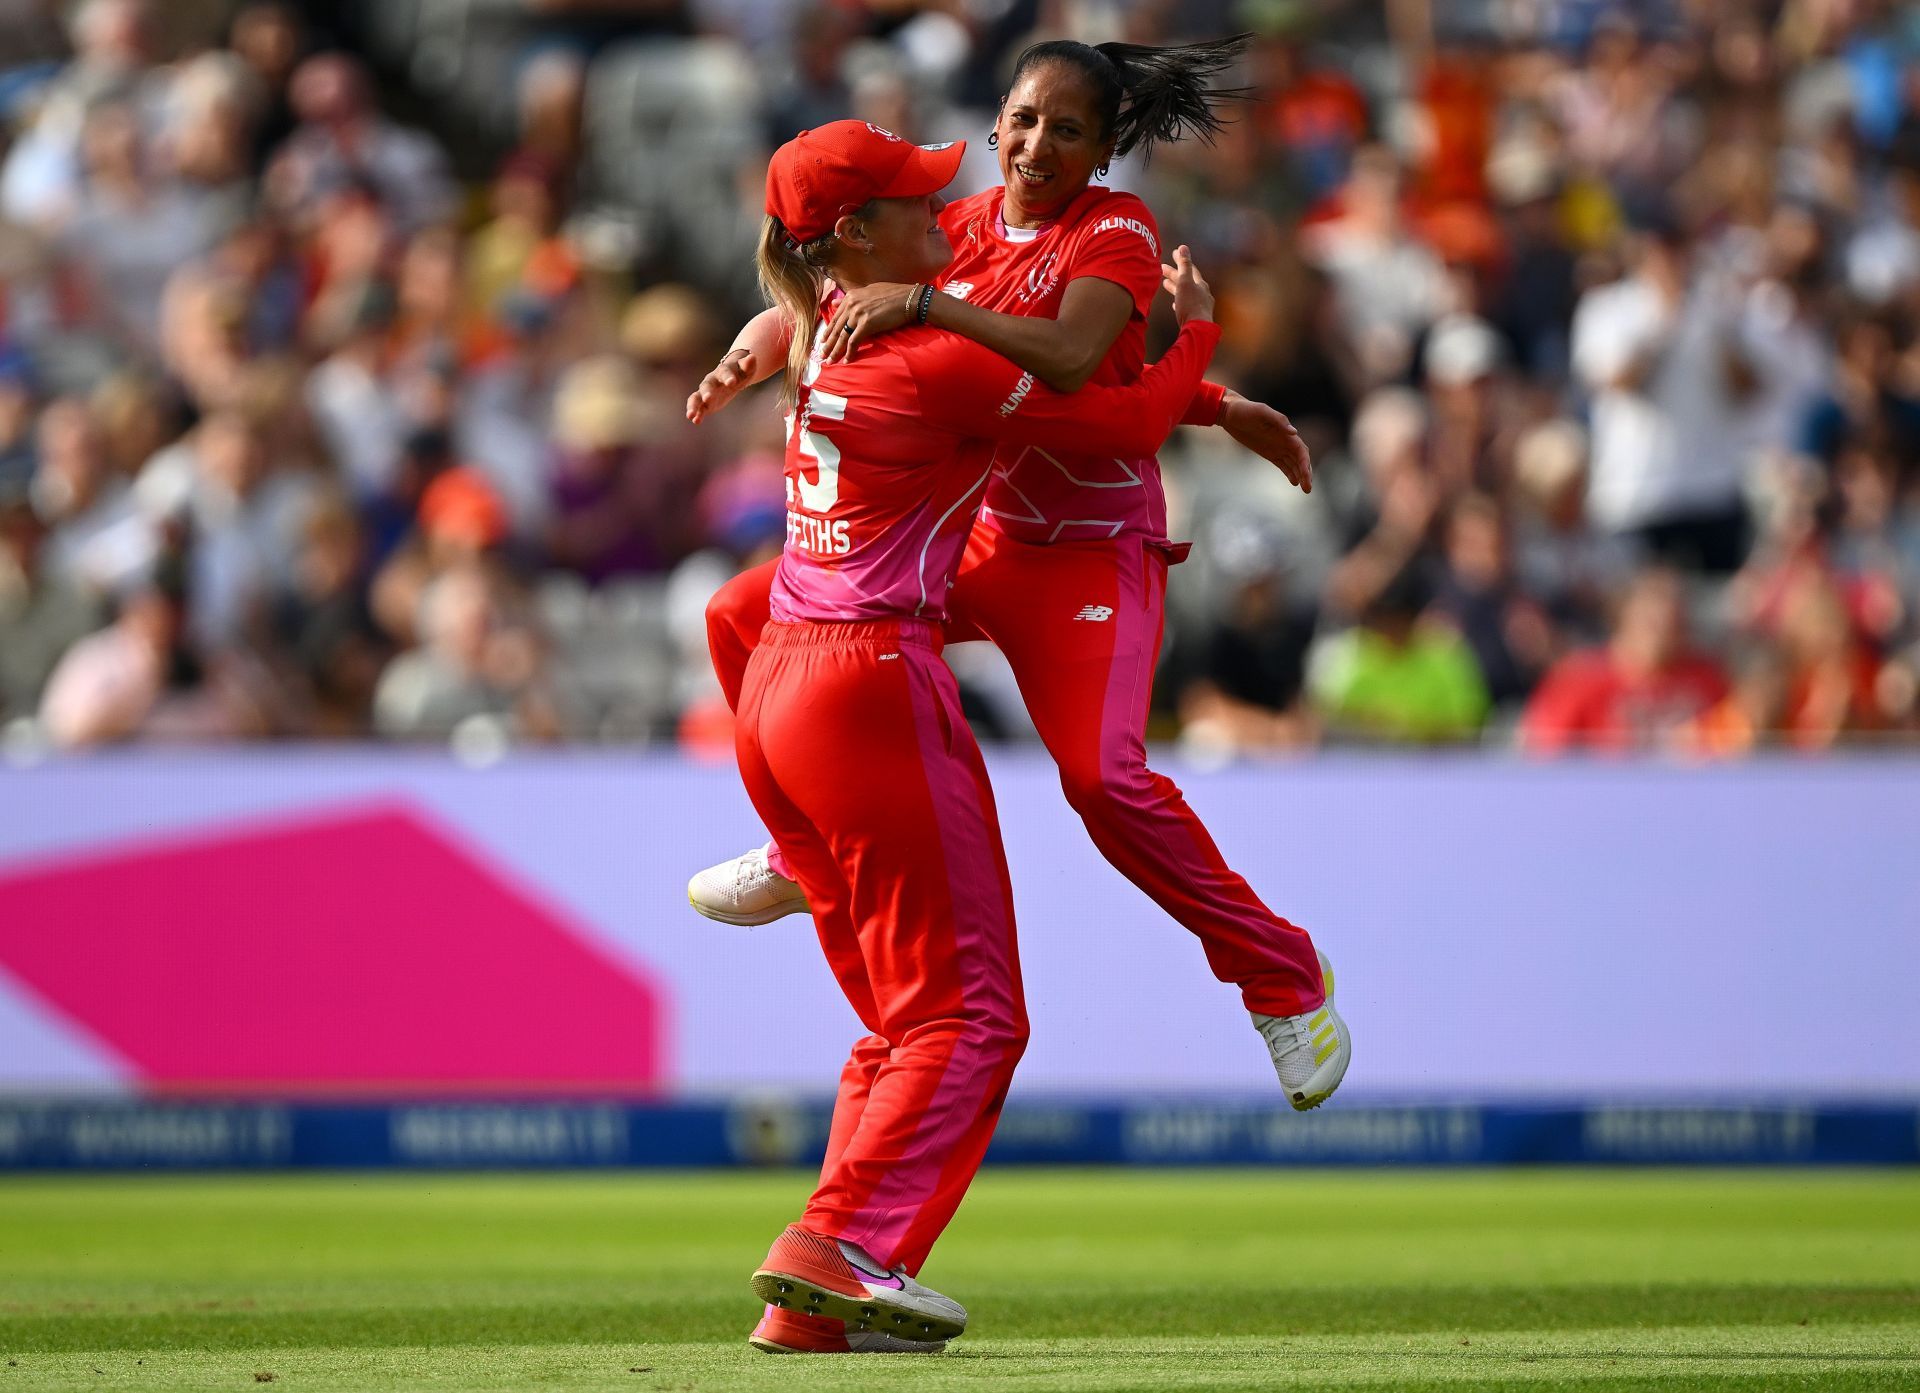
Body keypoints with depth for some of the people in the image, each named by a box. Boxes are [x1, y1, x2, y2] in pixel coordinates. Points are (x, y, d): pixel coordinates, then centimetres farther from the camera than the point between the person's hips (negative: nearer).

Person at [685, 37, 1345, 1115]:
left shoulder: (1118, 229, -12)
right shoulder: (958, 230, 5)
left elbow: (1068, 358, -31)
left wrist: (921, 303, -36)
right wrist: (749, 358, -14)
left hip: (1091, 545, -6)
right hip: (968, 531, 6)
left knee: (1102, 774, -25)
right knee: (745, 618, 2)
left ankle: (1283, 979, -9)